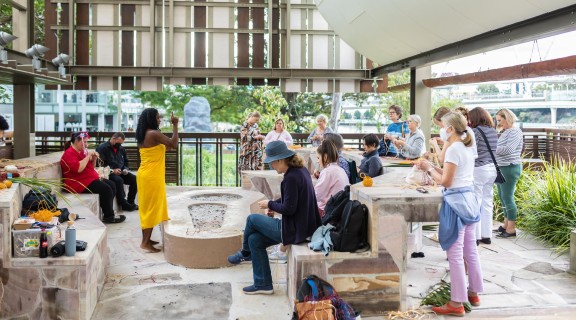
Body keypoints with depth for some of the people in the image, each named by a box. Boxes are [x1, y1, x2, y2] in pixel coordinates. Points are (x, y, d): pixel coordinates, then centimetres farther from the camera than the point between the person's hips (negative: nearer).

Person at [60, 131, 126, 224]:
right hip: (80, 183, -10)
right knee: (106, 189, -22)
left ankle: (108, 212, 4)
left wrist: (94, 159, 3)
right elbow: (78, 168, -28)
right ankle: (109, 217, -12)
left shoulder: (81, 151, 17)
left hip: (90, 179, 10)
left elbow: (90, 167, 22)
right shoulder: (69, 153, -12)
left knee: (112, 185, -1)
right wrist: (88, 156, -19)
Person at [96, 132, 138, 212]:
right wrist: (112, 170, -22)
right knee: (119, 180, -36)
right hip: (109, 173, -6)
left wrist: (125, 169, 1)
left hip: (121, 173, 7)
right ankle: (123, 204, -26)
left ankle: (130, 202, -11)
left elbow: (126, 163, 24)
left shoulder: (121, 149, 17)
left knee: (134, 179, -18)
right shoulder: (102, 148, -4)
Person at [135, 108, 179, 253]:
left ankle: (146, 239, 22)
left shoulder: (143, 135, 12)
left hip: (145, 175, 9)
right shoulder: (154, 134, -17)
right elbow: (174, 144, -18)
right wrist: (175, 125, -12)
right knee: (152, 208, -4)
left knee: (147, 207, 15)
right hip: (151, 176, -9)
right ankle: (145, 242, -2)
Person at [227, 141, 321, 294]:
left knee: (252, 219, 2)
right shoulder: (301, 170, 7)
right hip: (302, 224, 10)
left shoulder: (292, 177, -23)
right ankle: (263, 285, 17)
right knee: (255, 239, 10)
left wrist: (270, 204, -7)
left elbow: (289, 209, -23)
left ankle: (245, 253, 30)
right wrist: (274, 204, 7)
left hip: (293, 230, -10)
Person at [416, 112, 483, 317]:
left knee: (455, 255, -3)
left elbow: (445, 181, -16)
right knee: (470, 251, 18)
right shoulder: (467, 148, 13)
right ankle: (473, 293, 30)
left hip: (456, 201, -10)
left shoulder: (454, 149, -16)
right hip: (469, 199, 10)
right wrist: (432, 167, 12)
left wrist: (429, 169, -2)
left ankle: (457, 303, 3)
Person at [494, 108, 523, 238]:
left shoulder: (515, 131, -11)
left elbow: (508, 149, -22)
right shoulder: (505, 132, 16)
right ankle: (506, 225, 24)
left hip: (510, 168, -9)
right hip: (501, 168, 9)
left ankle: (511, 229, 0)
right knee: (502, 196, 14)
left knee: (507, 197, -6)